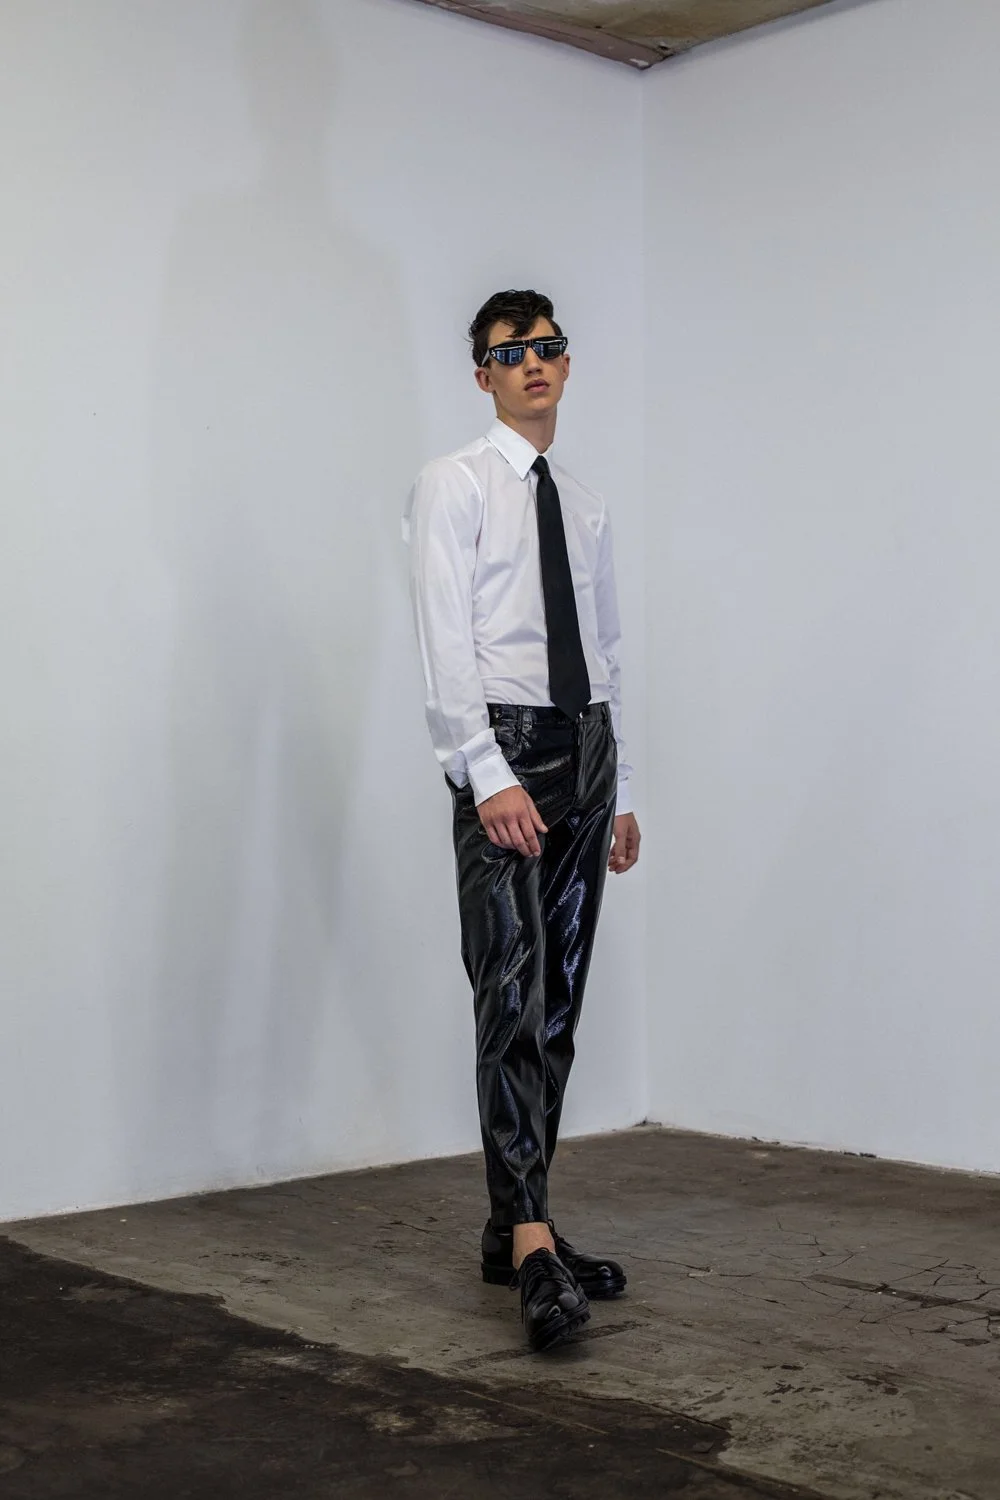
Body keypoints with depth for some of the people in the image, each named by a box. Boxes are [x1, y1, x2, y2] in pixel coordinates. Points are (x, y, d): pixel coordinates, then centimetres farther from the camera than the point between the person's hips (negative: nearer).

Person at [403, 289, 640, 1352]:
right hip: (505, 748, -7)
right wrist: (489, 776, -20)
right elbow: (445, 640, -10)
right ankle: (531, 1238, -18)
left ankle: (514, 1228, 13)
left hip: (585, 748, 7)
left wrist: (622, 793, 17)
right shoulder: (454, 485, 0)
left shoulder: (584, 506, 20)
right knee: (513, 994, -15)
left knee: (559, 1002, 6)